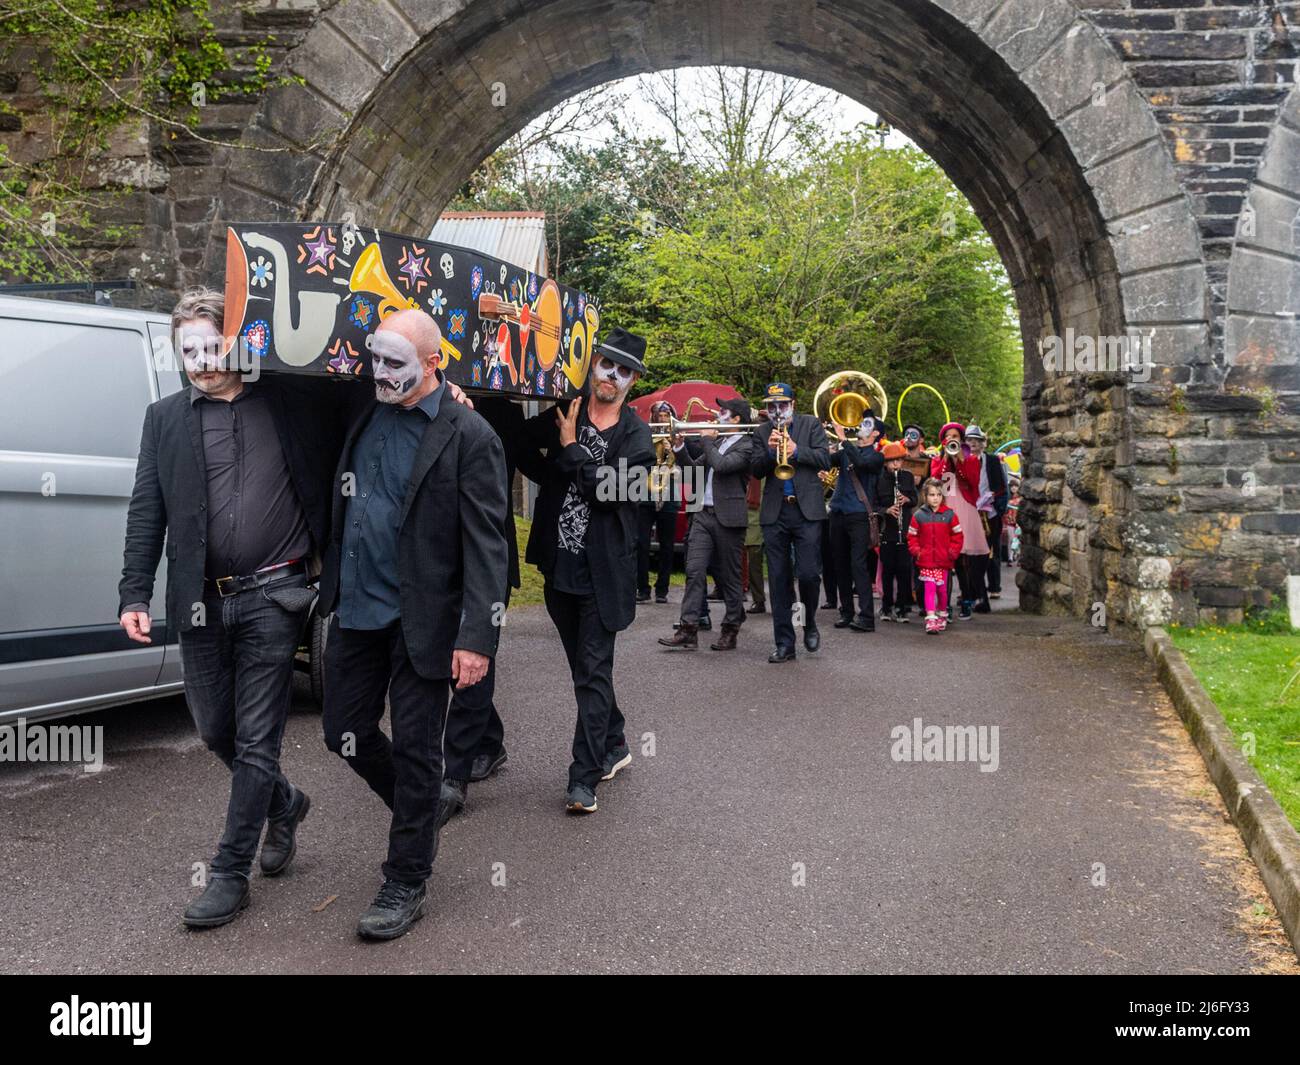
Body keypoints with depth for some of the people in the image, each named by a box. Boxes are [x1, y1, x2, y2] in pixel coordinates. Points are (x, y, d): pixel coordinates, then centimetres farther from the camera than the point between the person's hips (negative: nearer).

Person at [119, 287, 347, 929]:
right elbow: (145, 514, 7)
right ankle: (284, 804, 41)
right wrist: (135, 596, 0)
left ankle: (230, 875, 15)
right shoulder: (165, 419, 8)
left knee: (255, 741, 1)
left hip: (272, 598, -3)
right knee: (215, 732, 14)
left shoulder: (294, 399, 2)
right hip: (201, 604, 3)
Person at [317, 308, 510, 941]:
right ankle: (419, 811, 39)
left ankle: (404, 888, 20)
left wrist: (477, 638, -20)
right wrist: (331, 590, 8)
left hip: (421, 621, -6)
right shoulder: (365, 421, 8)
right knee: (344, 733, 14)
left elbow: (487, 547, -14)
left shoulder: (468, 437, -11)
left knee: (415, 751, 4)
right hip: (356, 610, 6)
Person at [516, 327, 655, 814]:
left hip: (603, 568, -4)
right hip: (559, 564, 4)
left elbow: (610, 489, -17)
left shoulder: (636, 435, -5)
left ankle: (584, 776, 3)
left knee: (594, 670, -3)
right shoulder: (563, 414, 4)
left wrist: (570, 449, -11)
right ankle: (614, 745, 36)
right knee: (583, 665, 17)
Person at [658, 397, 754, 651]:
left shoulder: (747, 445, -7)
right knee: (695, 570, -3)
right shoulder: (717, 443, 18)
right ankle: (688, 631, -5)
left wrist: (707, 440, -8)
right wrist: (679, 447, 6)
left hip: (728, 518, -7)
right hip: (704, 515, 7)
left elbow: (721, 465, -21)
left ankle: (731, 630, 15)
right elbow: (693, 468, 20)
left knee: (729, 577, 3)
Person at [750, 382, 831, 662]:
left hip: (807, 510, -2)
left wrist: (796, 450, -14)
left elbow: (825, 459, -2)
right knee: (778, 580, 3)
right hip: (774, 513, 2)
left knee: (808, 573, -9)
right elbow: (755, 469, 5)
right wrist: (770, 451, -12)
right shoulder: (761, 432, 14)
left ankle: (810, 623, 20)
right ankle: (785, 644, 9)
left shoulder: (811, 424, 8)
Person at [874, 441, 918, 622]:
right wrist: (886, 510, -20)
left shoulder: (908, 476, 6)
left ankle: (901, 608, 6)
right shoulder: (879, 479, -2)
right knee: (887, 569, 2)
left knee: (904, 569, -2)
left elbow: (915, 499, 13)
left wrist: (907, 499, -9)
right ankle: (886, 607, 13)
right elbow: (874, 505, -2)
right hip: (886, 530, -1)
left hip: (905, 529, 1)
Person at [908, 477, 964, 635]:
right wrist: (916, 551, -4)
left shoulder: (950, 514, 0)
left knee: (942, 589, 9)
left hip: (944, 560, 1)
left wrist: (953, 552, -3)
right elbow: (912, 536, 6)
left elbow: (957, 535, 5)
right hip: (926, 560, -1)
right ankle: (931, 620, -12)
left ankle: (942, 615, 29)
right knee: (929, 588, -8)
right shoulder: (919, 515, 0)